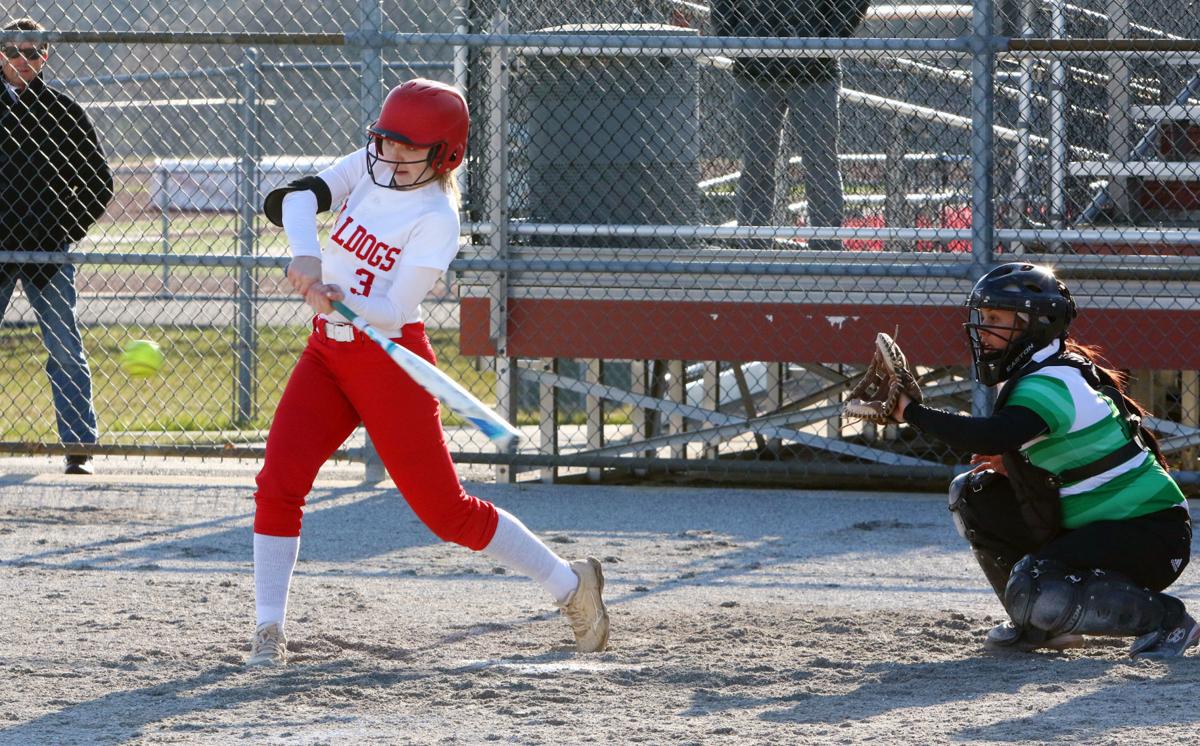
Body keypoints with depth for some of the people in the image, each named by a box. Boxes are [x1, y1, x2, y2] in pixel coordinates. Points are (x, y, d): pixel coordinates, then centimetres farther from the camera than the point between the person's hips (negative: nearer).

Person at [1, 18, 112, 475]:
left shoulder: (64, 112, 6)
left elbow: (99, 182, 11)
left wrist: (69, 230, 1)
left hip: (49, 252, -1)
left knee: (65, 351, -3)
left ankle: (79, 447, -1)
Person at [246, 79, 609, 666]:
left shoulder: (436, 218, -16)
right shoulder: (368, 167, 2)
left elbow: (392, 311, -22)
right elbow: (297, 197, -14)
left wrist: (341, 302, -41)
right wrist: (305, 255, -32)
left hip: (390, 362, -6)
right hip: (328, 353, 6)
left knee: (446, 510, 0)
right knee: (280, 480, -12)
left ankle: (569, 585, 19)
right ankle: (269, 631, -5)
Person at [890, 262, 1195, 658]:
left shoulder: (1052, 384, -22)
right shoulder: (1033, 376, 9)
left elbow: (992, 437, -40)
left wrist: (911, 411, -31)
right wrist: (1011, 466, 1)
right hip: (1088, 524, 10)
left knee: (1033, 588, -29)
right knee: (974, 494, 5)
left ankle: (1166, 618, -10)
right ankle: (1039, 623, 15)